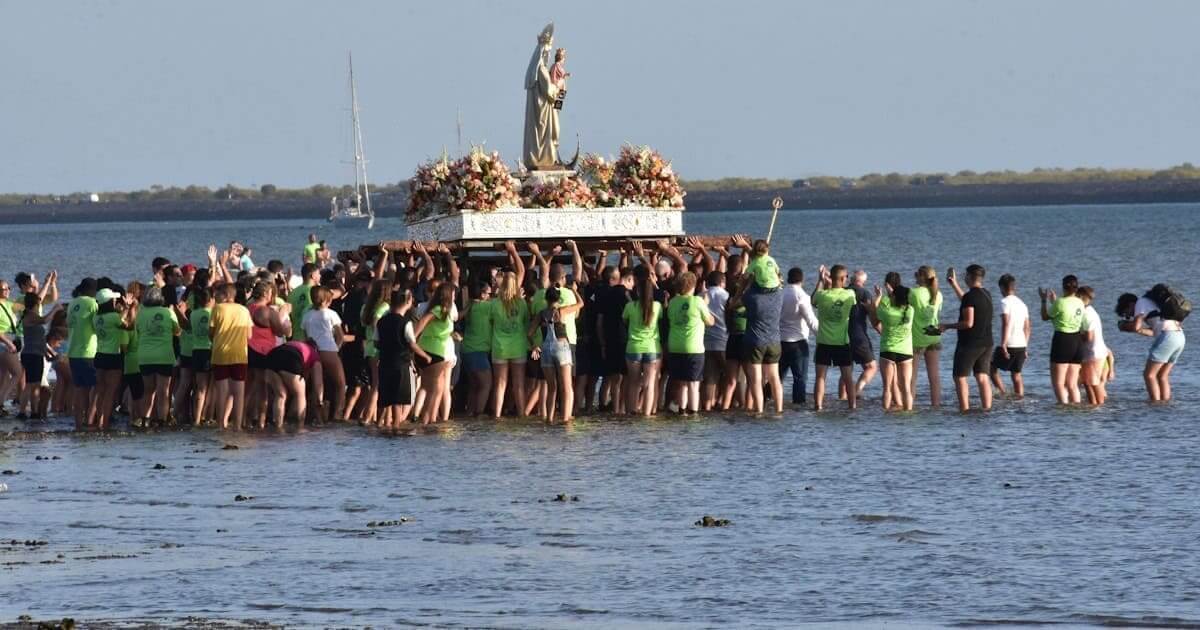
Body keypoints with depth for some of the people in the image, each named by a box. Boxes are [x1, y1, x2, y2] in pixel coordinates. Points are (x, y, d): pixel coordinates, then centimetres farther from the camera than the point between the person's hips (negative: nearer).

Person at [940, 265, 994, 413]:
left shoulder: (970, 296, -16)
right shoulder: (986, 295, 11)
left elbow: (968, 323, -22)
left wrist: (948, 326, -10)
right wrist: (954, 284, 38)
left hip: (969, 343, -8)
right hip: (986, 343, 8)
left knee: (960, 377, -1)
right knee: (983, 377, 7)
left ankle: (964, 410, -8)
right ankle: (987, 408, 0)